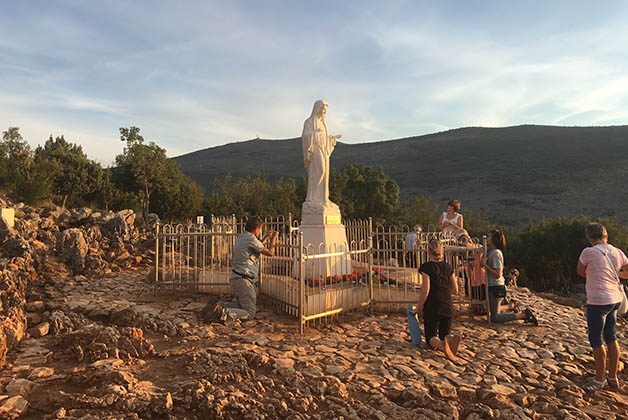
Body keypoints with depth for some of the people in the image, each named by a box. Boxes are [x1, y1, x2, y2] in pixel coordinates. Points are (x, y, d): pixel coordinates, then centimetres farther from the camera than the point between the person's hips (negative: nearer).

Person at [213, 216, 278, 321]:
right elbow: (270, 253, -11)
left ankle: (222, 305, 5)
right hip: (243, 281, -9)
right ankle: (226, 313, -21)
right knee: (250, 313, -4)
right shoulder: (251, 239, -15)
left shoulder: (241, 237, 13)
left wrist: (266, 237, 33)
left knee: (241, 305, 24)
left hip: (235, 278, 9)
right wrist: (273, 239, 6)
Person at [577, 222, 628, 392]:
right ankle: (613, 378, 31)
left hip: (598, 302, -8)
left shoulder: (589, 252, -15)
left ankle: (600, 379, 20)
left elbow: (580, 271, 0)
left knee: (596, 341, 6)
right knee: (611, 337, 19)